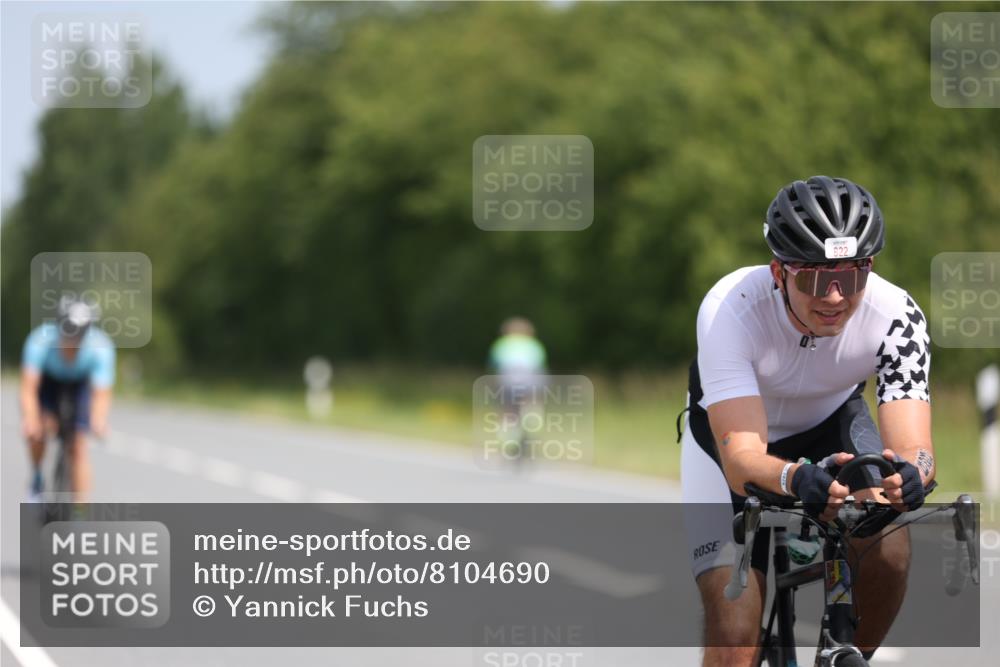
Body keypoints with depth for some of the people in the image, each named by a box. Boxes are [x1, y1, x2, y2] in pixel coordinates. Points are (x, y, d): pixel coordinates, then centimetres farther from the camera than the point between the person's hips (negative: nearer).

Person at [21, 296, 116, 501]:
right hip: (47, 379, 0)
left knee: (78, 449, -10)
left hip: (80, 383, 0)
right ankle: (37, 480, 1)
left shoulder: (100, 348, -36)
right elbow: (28, 389, -42)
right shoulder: (41, 341, -38)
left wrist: (98, 421, -61)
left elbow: (101, 394, -41)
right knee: (38, 427, -27)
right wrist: (30, 420, -60)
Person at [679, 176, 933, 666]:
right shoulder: (730, 310, -37)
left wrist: (908, 474, -64)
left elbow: (914, 447, -39)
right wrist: (795, 479, -67)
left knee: (888, 551, -27)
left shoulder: (897, 316, -31)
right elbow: (740, 457, -45)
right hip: (728, 431, -2)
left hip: (831, 424, 2)